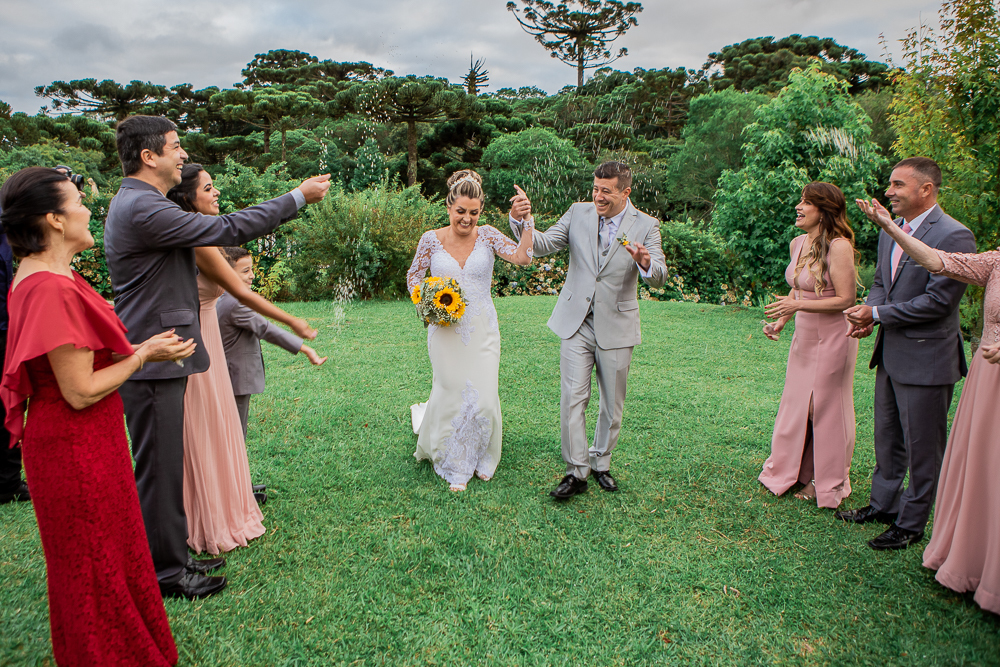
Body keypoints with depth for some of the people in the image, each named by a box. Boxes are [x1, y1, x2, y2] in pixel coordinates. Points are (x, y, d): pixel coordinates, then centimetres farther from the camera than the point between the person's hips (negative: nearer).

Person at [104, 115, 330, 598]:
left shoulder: (136, 203, 15)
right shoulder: (142, 208, -19)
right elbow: (226, 230, -20)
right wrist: (298, 196, -13)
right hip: (152, 362, -11)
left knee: (165, 464, 18)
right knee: (159, 467, 2)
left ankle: (172, 557, 31)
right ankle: (165, 573, 16)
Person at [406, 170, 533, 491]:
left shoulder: (488, 236, -4)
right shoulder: (431, 239, -4)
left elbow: (523, 257, -19)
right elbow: (413, 276, 10)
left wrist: (526, 220, -29)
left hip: (482, 331, 1)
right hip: (446, 330, 0)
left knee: (483, 399, 2)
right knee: (451, 395, 7)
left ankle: (479, 459, 32)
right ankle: (454, 465, 34)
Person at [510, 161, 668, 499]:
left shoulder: (646, 225, -5)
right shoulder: (578, 213, 1)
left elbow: (659, 279, -13)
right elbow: (542, 244, -3)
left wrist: (645, 263, -36)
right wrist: (521, 221, -22)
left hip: (616, 328, 0)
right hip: (577, 323, 1)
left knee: (612, 403, 12)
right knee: (572, 399, -4)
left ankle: (601, 463, 32)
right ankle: (576, 472, 7)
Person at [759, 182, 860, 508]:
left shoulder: (839, 247, -19)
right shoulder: (797, 244, 5)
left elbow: (846, 300, -20)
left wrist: (799, 305, -25)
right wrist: (781, 320, 6)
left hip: (832, 337, -7)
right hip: (804, 335, 7)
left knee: (826, 407, 6)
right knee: (796, 402, 15)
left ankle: (826, 483, 24)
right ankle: (788, 470, 33)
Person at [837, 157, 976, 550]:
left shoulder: (954, 236, -17)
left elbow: (937, 301, -21)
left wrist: (877, 314, -17)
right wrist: (868, 312, -4)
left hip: (926, 359, -8)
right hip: (890, 353, 8)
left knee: (922, 448, 7)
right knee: (887, 438, 21)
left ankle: (911, 524, 21)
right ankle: (883, 505, 37)